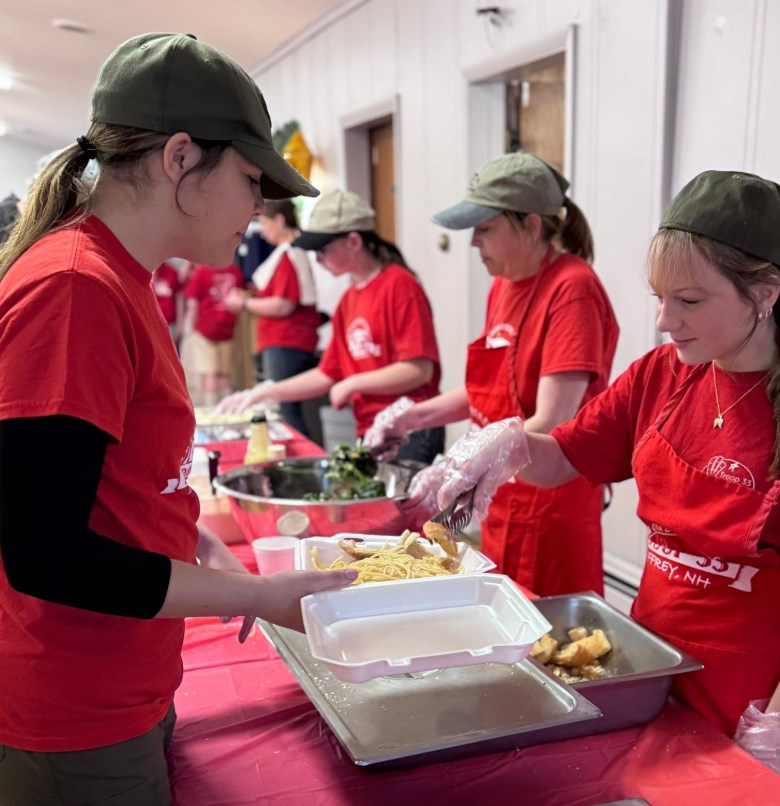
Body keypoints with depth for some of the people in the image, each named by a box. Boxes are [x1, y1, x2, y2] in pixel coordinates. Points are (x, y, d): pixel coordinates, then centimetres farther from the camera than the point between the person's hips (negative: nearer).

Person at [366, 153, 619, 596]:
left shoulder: (572, 288, -17)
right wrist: (415, 416, 4)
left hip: (551, 505, -7)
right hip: (502, 495, 7)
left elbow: (550, 425, -22)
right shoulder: (503, 285, 6)